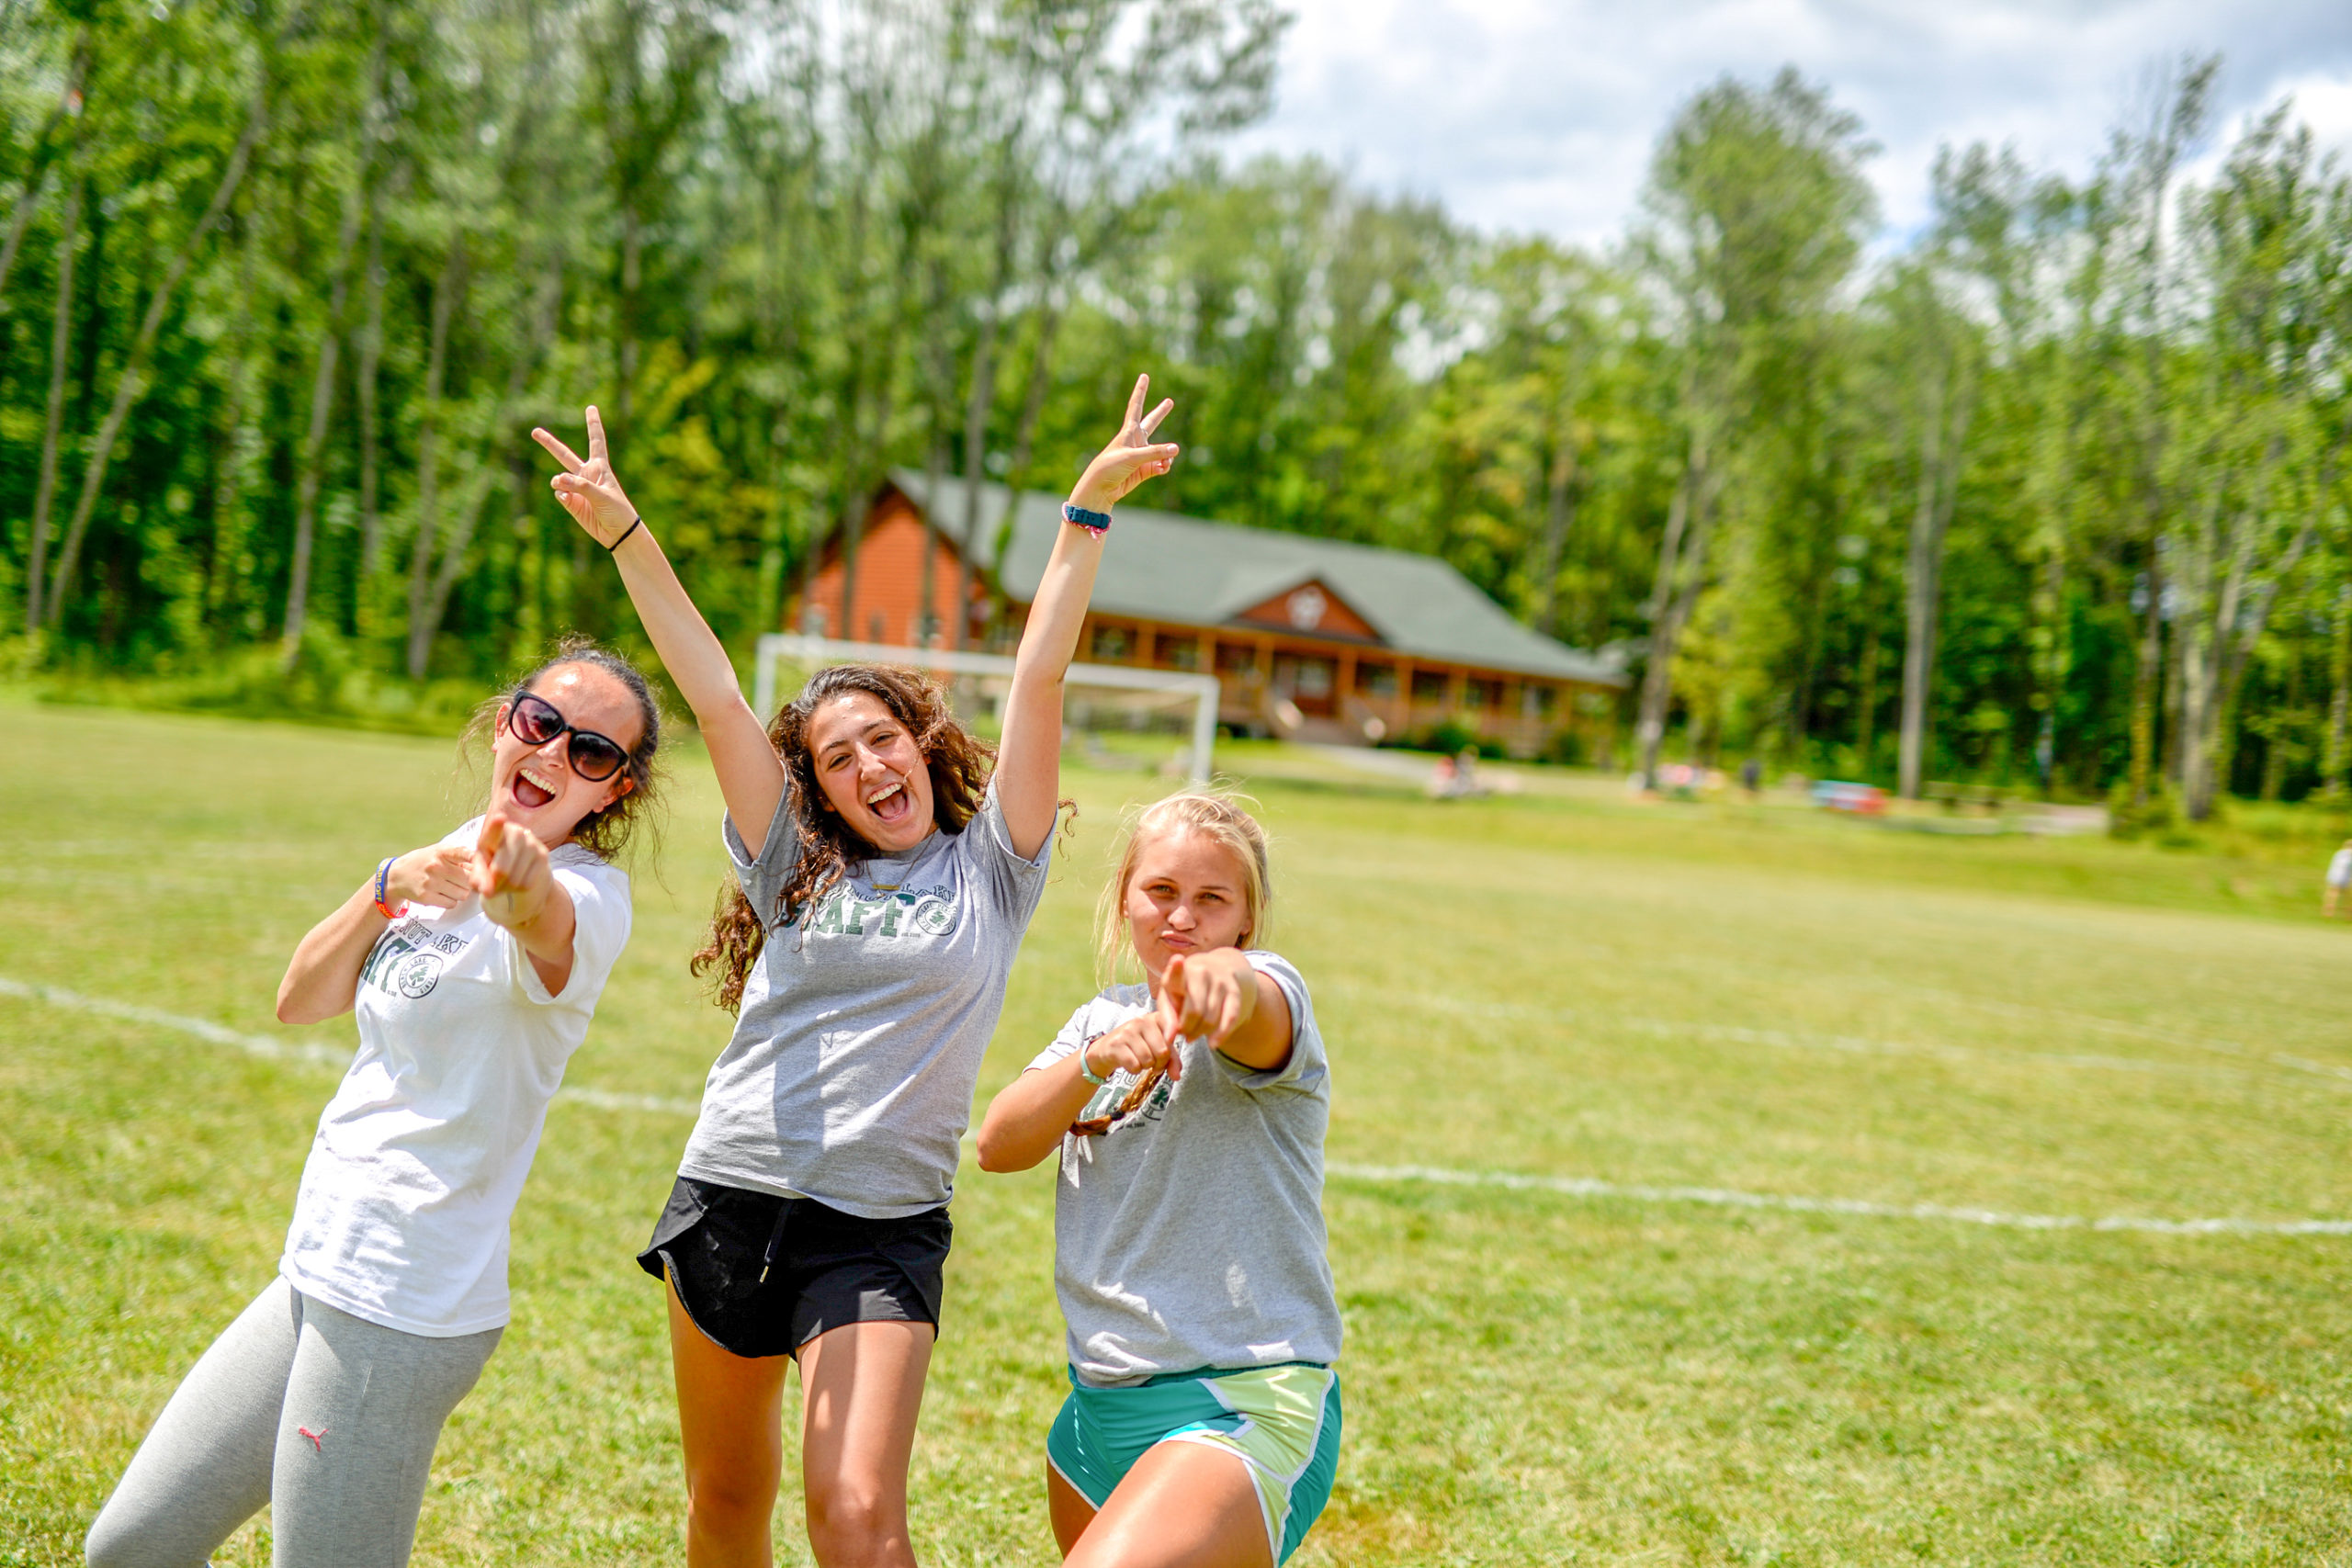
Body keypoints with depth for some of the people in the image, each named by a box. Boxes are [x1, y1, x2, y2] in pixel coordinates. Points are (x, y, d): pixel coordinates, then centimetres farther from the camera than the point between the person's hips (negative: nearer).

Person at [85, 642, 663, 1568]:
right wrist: (390, 885, -8)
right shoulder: (449, 862, 10)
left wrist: (521, 883, -63)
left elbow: (545, 920, -41)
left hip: (399, 1311, -8)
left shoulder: (588, 897, -16)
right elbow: (300, 1002, 8)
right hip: (316, 1276, 8)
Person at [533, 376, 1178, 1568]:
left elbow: (1037, 680, -3)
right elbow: (713, 696, 3)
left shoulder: (990, 871, 4)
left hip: (878, 1231, -3)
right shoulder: (795, 868, 9)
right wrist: (626, 536, -2)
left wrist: (1087, 513, -8)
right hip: (729, 1199, 3)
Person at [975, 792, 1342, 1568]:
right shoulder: (1105, 1017, 12)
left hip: (1245, 1404, -8)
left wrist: (1223, 979, -59)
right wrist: (1096, 1060, -20)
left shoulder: (1266, 992, -9)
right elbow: (999, 1145, -1)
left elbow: (1257, 1009, -35)